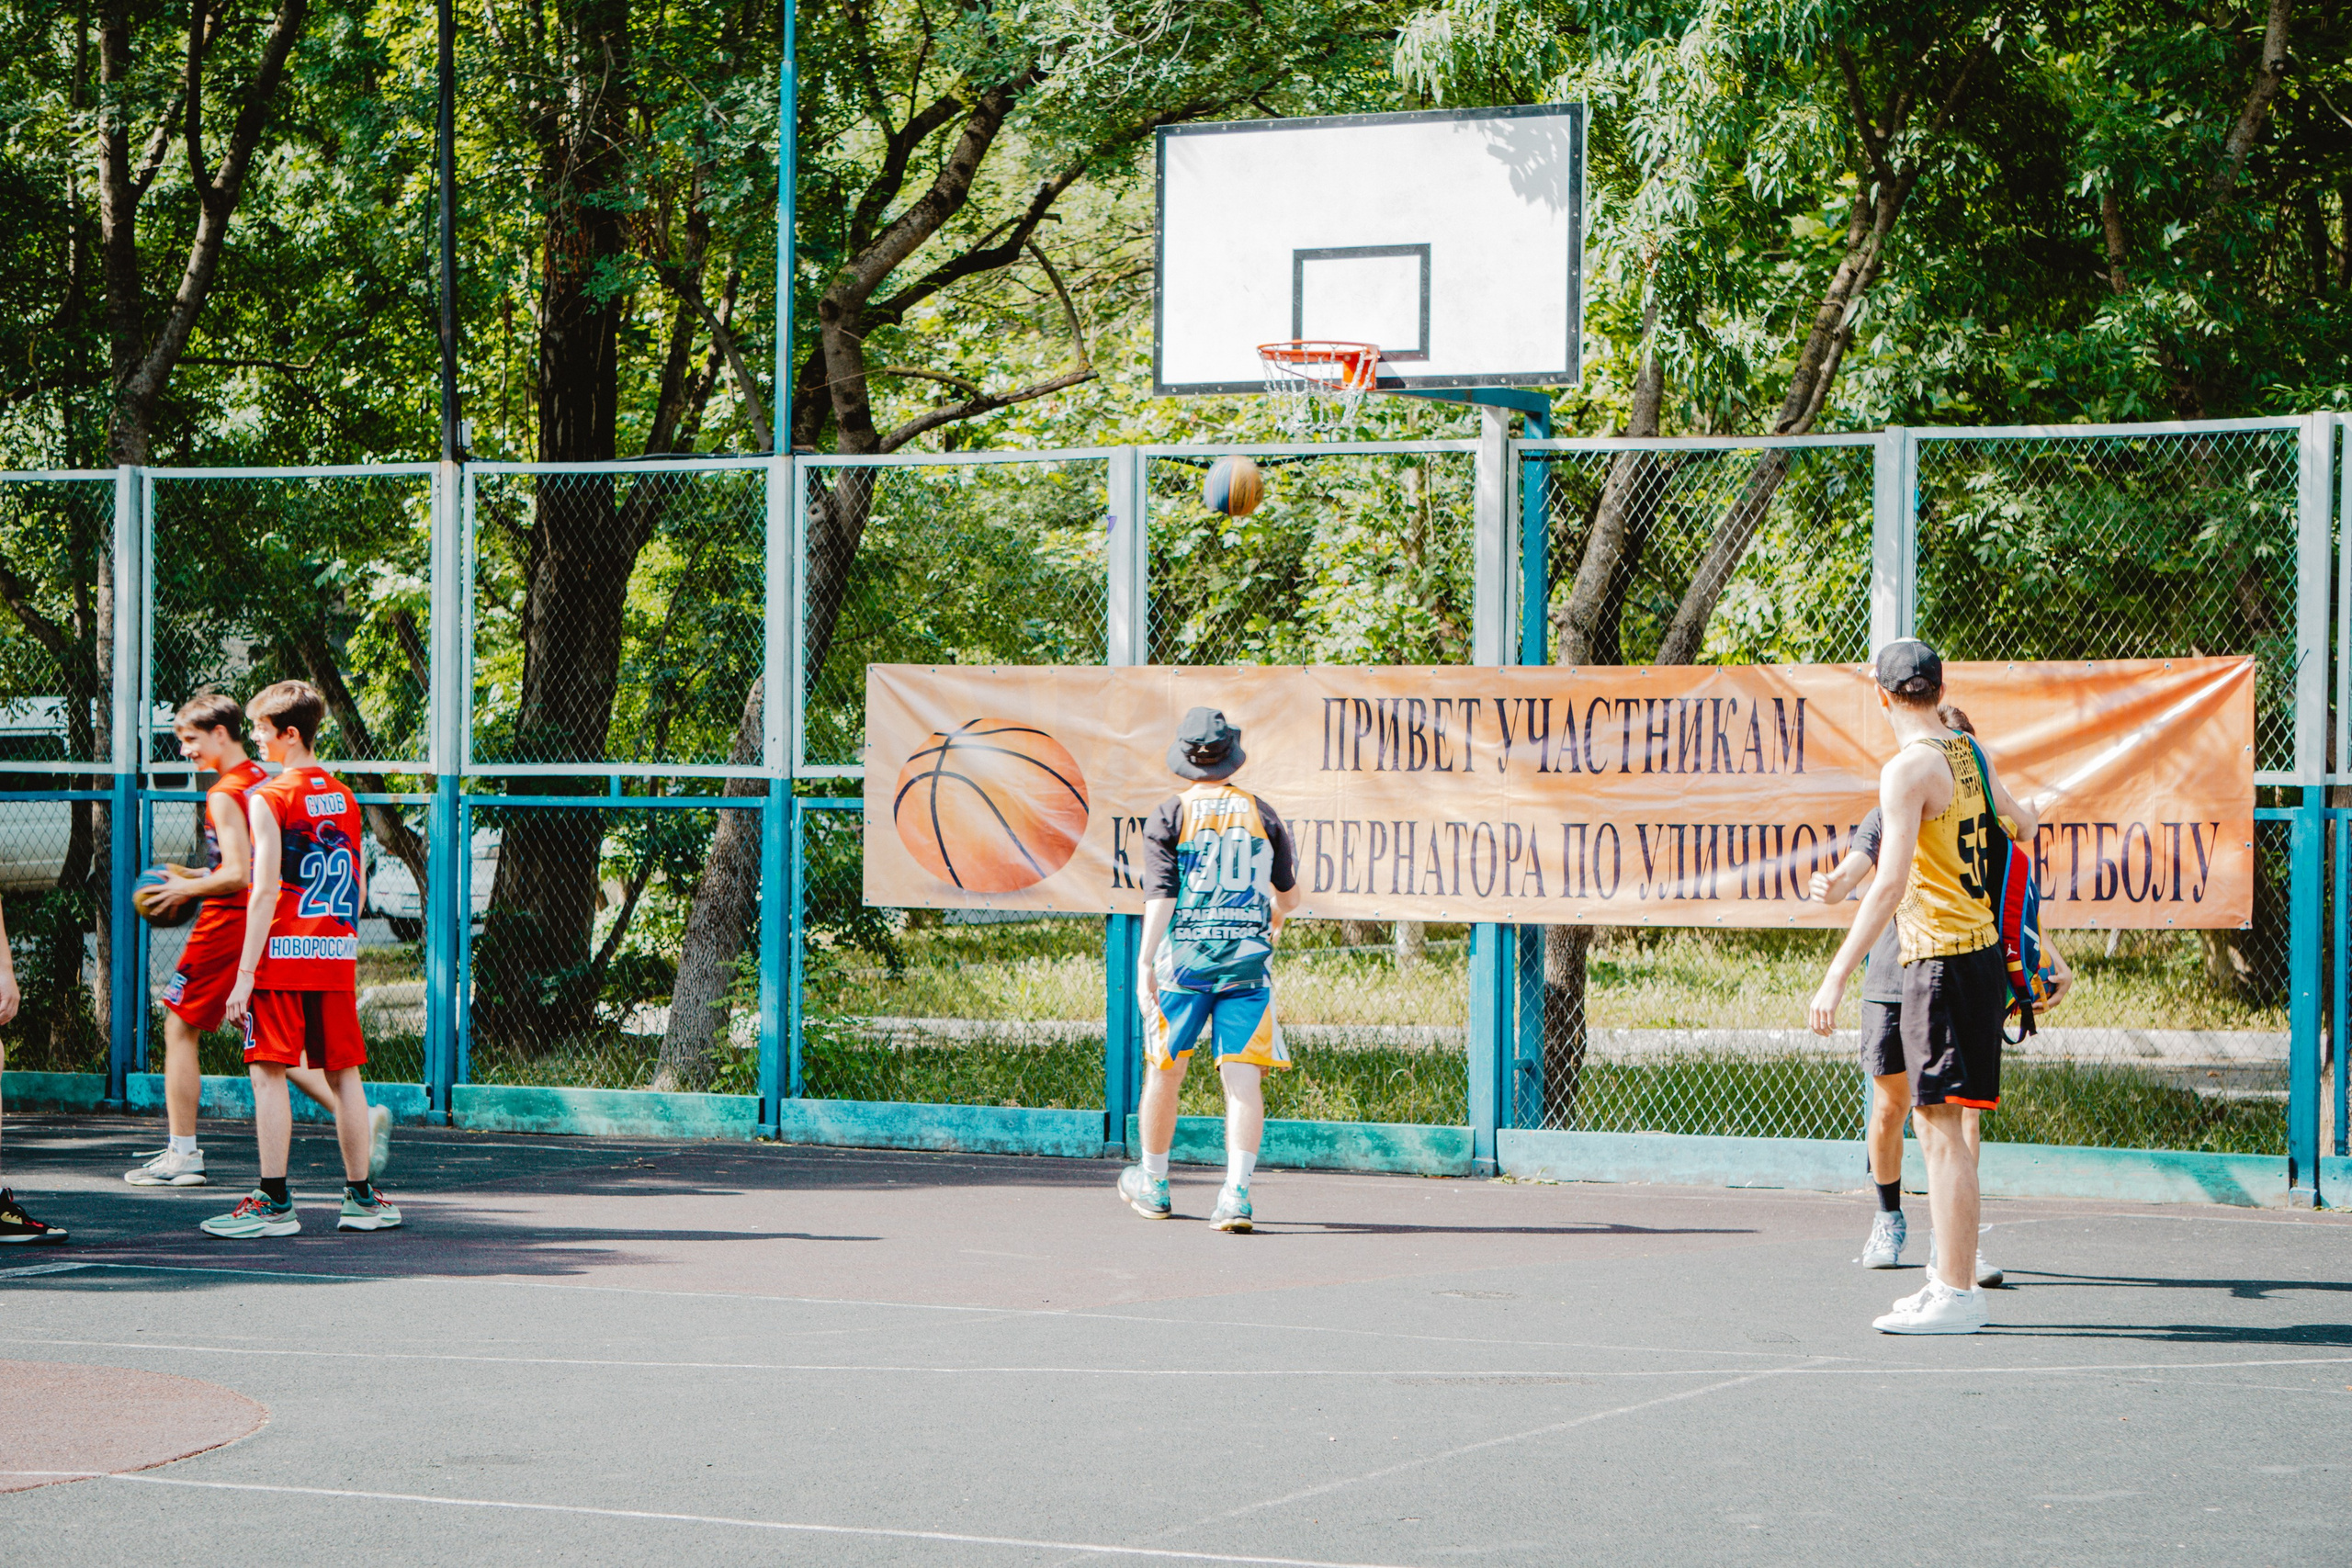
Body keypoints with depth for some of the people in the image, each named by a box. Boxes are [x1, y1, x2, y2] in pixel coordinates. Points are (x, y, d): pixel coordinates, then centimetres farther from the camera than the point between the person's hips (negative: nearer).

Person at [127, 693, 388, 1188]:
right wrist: (194, 876, 19)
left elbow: (236, 874, -22)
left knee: (180, 1028, 4)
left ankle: (181, 1155, 7)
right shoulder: (264, 782, 11)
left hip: (227, 925, -9)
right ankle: (359, 1115, 0)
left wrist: (186, 889, -7)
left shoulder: (225, 796, -16)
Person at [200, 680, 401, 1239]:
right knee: (344, 1072, 11)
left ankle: (274, 1202, -5)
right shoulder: (345, 797, 11)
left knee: (269, 1073, -3)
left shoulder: (268, 799, -9)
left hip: (282, 957, -6)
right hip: (337, 956, 6)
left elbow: (266, 891, -14)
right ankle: (361, 1197, 15)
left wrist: (245, 972, -12)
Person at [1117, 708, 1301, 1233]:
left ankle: (1152, 1184, 25)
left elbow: (1160, 895, -10)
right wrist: (1272, 923, 38)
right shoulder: (1262, 814, 7)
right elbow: (1288, 897, 16)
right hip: (1246, 961, 1)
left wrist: (1145, 964, -13)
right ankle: (1236, 1191, -16)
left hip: (1184, 959, -1)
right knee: (1243, 1078, -3)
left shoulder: (1169, 816, -1)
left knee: (1164, 1071, 12)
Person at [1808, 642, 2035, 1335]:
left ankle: (1957, 1296, -8)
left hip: (1942, 957, -9)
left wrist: (1837, 975, -22)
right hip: (1980, 946, 9)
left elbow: (1890, 885, -22)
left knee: (1941, 1122, -7)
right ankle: (1950, 1278, 21)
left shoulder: (1910, 767, -15)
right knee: (1934, 1122, 15)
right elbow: (2024, 826, 30)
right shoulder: (1971, 758, 10)